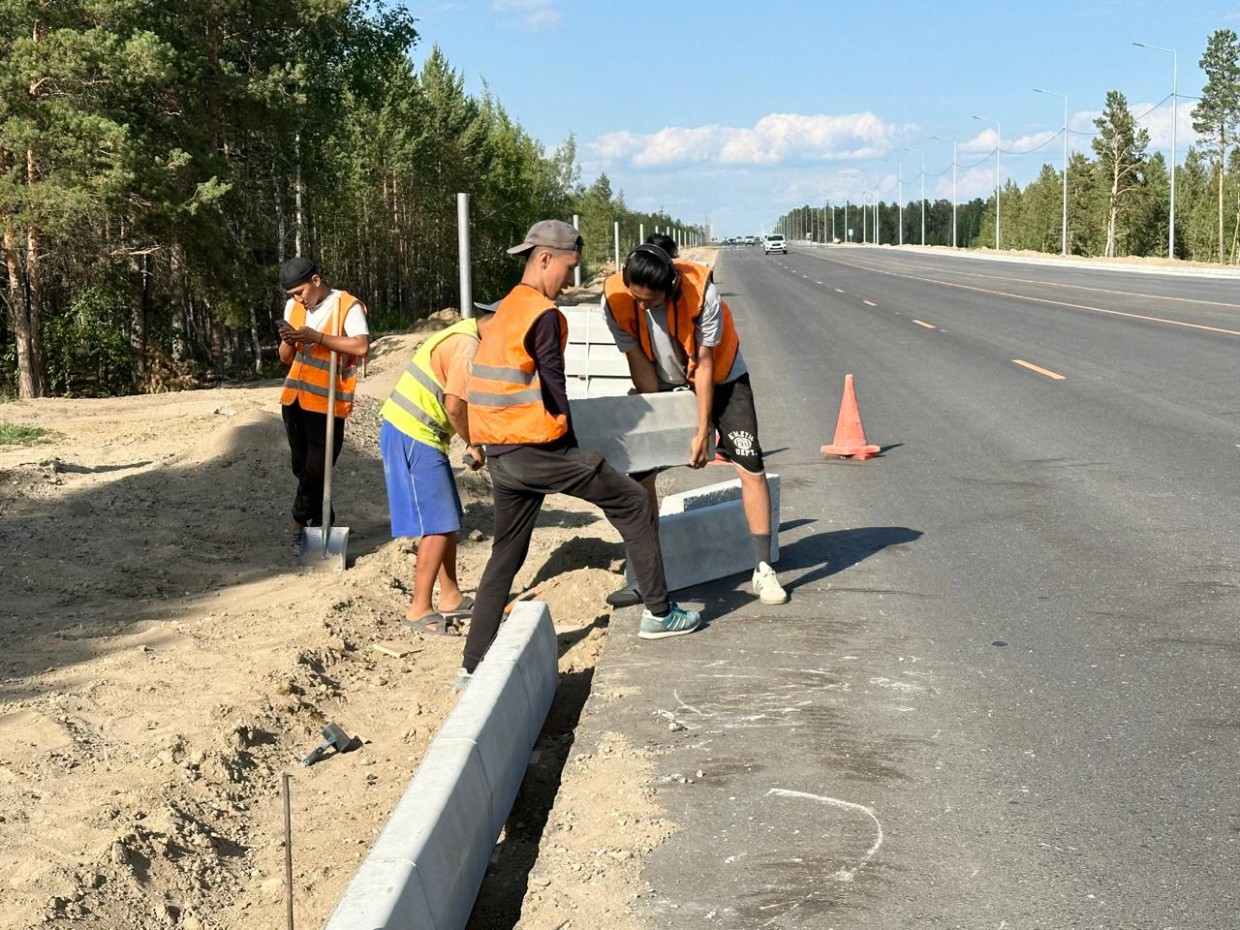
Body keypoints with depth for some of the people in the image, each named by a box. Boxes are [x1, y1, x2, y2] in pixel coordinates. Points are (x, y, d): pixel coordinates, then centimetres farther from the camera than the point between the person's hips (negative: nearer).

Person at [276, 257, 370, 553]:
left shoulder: (347, 306, -9)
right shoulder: (293, 308, 10)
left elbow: (361, 346, -23)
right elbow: (286, 359, 14)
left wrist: (316, 336, -25)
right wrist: (288, 341, -9)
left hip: (327, 402, -7)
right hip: (294, 398, 7)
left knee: (316, 469, -4)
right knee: (302, 468, 11)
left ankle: (300, 524, 10)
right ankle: (322, 523, 23)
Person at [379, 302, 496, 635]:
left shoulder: (462, 335, 15)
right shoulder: (467, 346, -18)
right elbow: (455, 406, -22)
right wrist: (475, 445, -8)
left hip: (409, 432, 10)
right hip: (414, 436, -10)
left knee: (448, 520, 15)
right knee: (438, 526, -7)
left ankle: (450, 597, 24)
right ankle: (419, 610, -2)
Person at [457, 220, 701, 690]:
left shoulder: (507, 309, 17)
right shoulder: (544, 314, -12)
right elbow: (553, 387, -11)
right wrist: (571, 447, 2)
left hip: (501, 455, 9)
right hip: (537, 449, -9)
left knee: (506, 555, 15)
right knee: (633, 503, 4)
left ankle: (473, 664, 14)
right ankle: (658, 612, 11)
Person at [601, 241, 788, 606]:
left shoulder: (703, 292, -34)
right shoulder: (615, 299, -27)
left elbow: (704, 364, -25)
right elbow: (640, 362, -16)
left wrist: (703, 431, -21)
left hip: (720, 376, -3)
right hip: (663, 382, 3)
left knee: (751, 467, -10)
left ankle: (763, 569, -1)